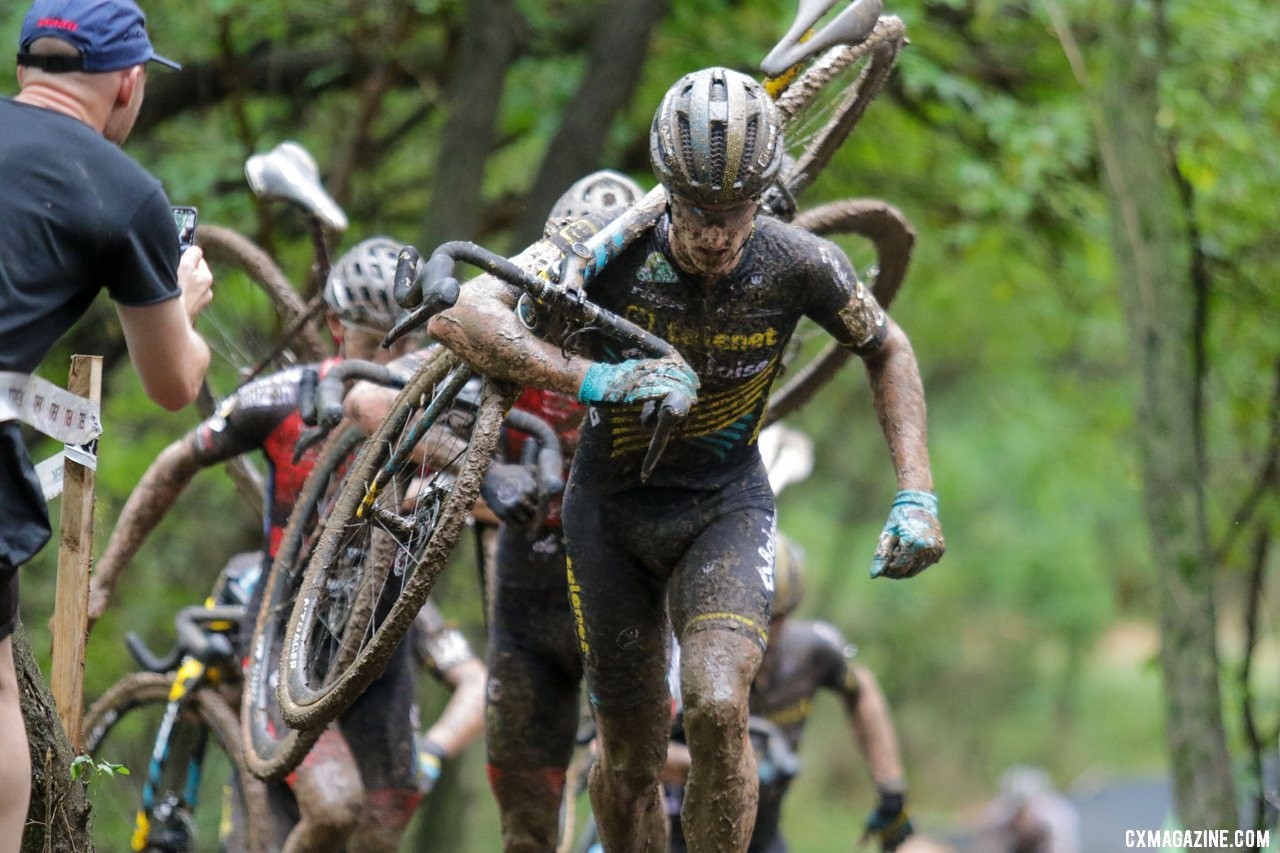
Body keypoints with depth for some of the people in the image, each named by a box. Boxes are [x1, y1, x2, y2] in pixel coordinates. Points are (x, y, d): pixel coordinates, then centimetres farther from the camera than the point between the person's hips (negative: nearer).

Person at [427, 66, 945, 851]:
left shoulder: (798, 265, -19)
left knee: (719, 709, -26)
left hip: (726, 506, 0)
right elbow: (458, 316, -33)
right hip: (614, 511, 1)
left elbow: (887, 348, 2)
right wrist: (591, 380, -45)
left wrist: (917, 495, -7)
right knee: (632, 759, 7)